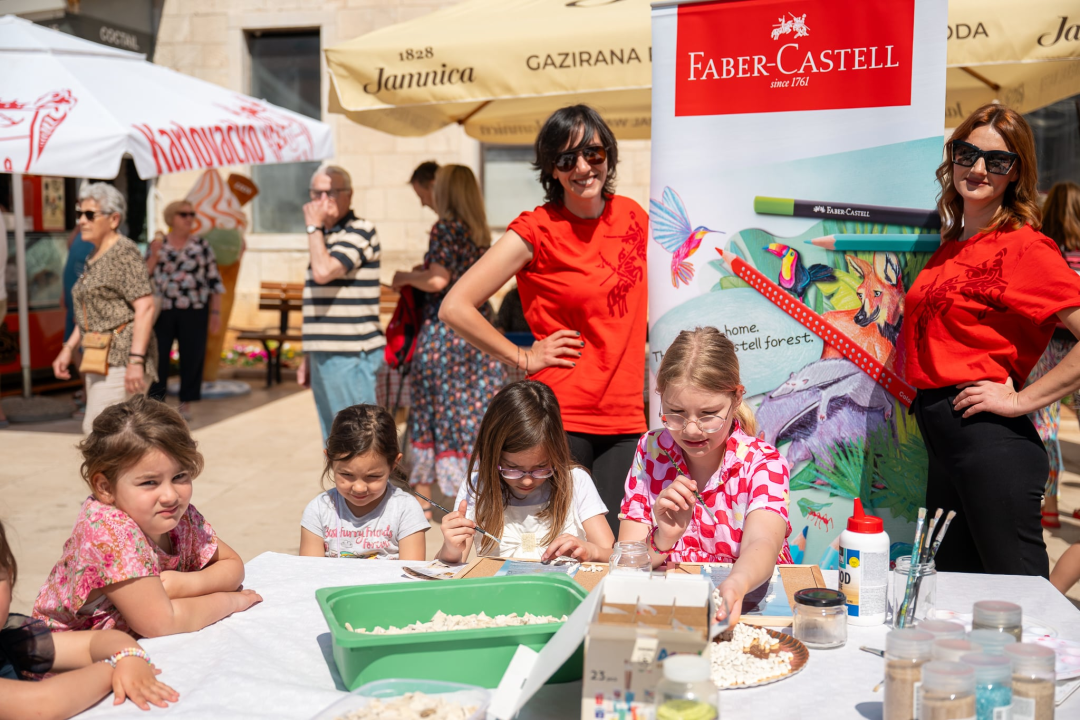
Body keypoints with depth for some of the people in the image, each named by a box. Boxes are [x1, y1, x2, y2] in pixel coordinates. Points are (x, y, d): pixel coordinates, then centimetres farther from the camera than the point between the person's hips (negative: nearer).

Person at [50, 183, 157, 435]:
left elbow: (145, 308, -20)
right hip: (99, 358, 9)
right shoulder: (95, 257, 17)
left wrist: (136, 360, -25)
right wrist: (68, 348, 18)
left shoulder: (124, 252, -11)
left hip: (122, 358, -9)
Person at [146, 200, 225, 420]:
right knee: (157, 355, 0)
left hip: (194, 311, -1)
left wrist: (215, 312, 0)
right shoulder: (158, 245, 8)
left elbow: (214, 281, 5)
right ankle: (156, 400, 13)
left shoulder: (201, 245, 5)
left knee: (192, 356, 3)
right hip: (162, 311, 1)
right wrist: (154, 256, -8)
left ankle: (186, 404, 16)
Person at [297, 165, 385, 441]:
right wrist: (309, 356, 21)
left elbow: (323, 271, -25)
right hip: (325, 355, 9)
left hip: (350, 356, -9)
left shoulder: (359, 231, -9)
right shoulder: (325, 236, 17)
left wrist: (313, 226, -12)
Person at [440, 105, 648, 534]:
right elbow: (455, 308, -13)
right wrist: (524, 359, -7)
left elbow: (652, 307, 24)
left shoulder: (631, 215, 8)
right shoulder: (537, 229, -8)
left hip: (626, 420, 4)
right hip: (561, 419, -4)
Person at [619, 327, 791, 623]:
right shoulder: (651, 451, -1)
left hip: (750, 603, -1)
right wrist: (662, 541, -26)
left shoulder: (763, 462, -7)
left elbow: (761, 543, -26)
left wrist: (735, 586, -46)